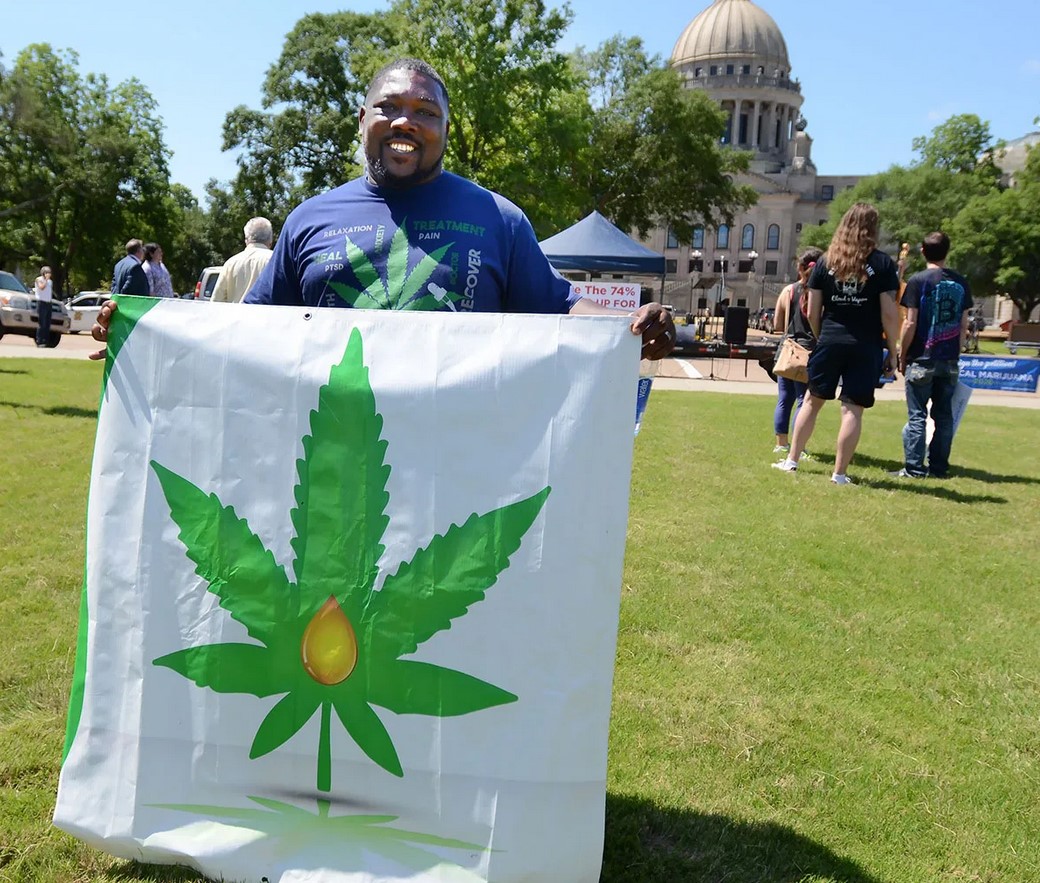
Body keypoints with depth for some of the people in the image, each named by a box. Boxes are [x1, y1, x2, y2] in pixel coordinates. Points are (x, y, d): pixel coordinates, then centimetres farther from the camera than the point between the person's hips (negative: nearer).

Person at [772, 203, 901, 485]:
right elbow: (889, 314, -6)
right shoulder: (882, 263, -3)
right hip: (865, 346, -2)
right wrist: (892, 352, 1)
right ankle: (840, 473, 4)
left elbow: (812, 312, 4)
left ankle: (791, 460, 19)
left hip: (830, 342, 2)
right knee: (853, 409, 1)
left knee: (812, 400, 14)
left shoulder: (826, 261, 4)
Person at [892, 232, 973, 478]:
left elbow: (910, 323, -10)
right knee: (944, 415, 10)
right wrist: (956, 354, 17)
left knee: (917, 416, 0)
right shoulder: (961, 282, 7)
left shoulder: (918, 280, -7)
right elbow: (963, 325, 8)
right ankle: (939, 467, 14)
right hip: (950, 362, 4)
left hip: (922, 360, -4)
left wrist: (902, 356, 0)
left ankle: (914, 468, 0)